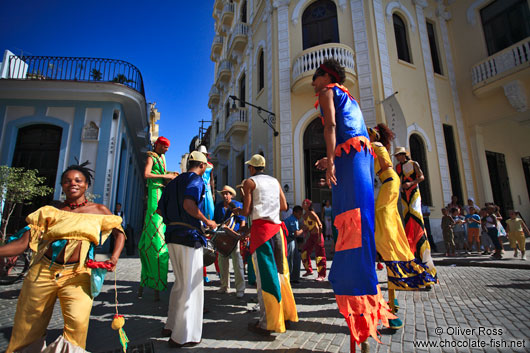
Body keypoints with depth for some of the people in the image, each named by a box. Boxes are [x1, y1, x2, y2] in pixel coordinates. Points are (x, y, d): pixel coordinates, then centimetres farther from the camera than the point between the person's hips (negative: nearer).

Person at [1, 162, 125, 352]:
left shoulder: (98, 211, 7)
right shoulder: (51, 211, 8)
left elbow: (119, 232, 7)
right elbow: (23, 243, 4)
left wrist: (114, 258, -10)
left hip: (77, 274, -1)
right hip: (43, 271, 2)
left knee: (78, 321, -22)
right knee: (26, 328, 11)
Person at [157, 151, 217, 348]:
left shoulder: (174, 182, 17)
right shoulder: (195, 180, -8)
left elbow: (160, 209, 18)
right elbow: (189, 204, -26)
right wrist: (207, 222, -15)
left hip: (172, 236, 9)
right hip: (189, 236, -9)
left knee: (180, 282, 21)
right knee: (191, 285, 2)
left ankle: (171, 325, 31)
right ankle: (182, 336, 10)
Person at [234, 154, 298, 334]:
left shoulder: (250, 182, 1)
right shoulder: (275, 181, 16)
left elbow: (247, 211, -3)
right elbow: (284, 206, 15)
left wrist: (237, 211, 18)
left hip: (260, 228, -6)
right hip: (276, 227, 6)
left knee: (265, 275, -4)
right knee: (279, 271, 14)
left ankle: (267, 323, 2)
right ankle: (287, 313, 24)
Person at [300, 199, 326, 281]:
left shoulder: (311, 213, -17)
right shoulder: (304, 215, 6)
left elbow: (320, 225, -20)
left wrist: (319, 237, -22)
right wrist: (305, 233, 13)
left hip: (317, 235, -8)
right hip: (310, 236, 8)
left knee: (319, 255, -2)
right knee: (304, 253, 10)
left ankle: (322, 275, 7)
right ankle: (309, 270, 28)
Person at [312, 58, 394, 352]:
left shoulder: (328, 91, 9)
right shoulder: (347, 97, 33)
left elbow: (331, 125, -9)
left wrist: (331, 160, -19)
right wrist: (331, 160, 28)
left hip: (348, 156, -9)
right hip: (362, 156, 9)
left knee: (353, 225, -14)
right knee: (358, 222, 8)